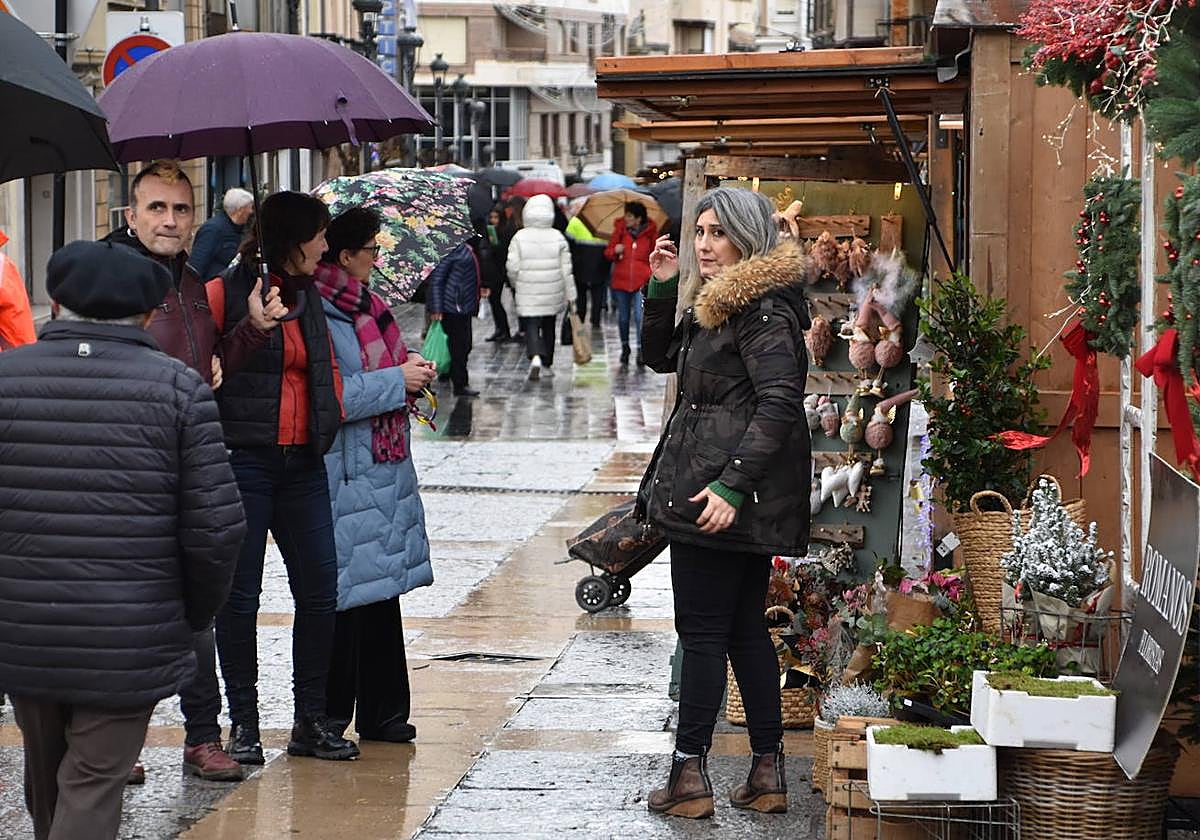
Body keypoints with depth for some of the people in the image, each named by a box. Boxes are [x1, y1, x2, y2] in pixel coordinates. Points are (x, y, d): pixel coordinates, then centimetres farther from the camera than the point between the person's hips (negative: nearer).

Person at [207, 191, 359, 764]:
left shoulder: (308, 297, 15)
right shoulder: (226, 293, -7)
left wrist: (329, 424, 9)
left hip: (302, 463, 6)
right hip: (243, 461, -6)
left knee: (319, 591, 3)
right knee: (240, 594, 0)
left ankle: (311, 721, 13)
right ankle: (243, 722, 9)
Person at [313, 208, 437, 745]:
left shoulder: (363, 303, 15)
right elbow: (330, 398, -23)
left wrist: (410, 372, 8)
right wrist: (397, 380, -15)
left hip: (383, 467, 9)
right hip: (342, 477, -9)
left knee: (382, 589, 12)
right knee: (343, 596, -4)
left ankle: (382, 712, 20)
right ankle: (327, 717, 6)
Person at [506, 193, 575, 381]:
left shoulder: (519, 237, -8)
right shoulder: (557, 237, -3)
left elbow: (512, 268, -7)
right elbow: (566, 269, -1)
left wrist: (517, 285, 12)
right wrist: (570, 294, 6)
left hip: (527, 294, -2)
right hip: (552, 294, 2)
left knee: (531, 325, -3)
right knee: (548, 326, 18)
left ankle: (535, 356, -28)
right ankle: (547, 363, 29)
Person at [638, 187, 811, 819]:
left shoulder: (762, 310, -14)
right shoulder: (719, 304, 16)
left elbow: (779, 402, -22)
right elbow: (660, 356, 29)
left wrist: (731, 485, -27)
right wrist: (662, 289, 13)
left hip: (722, 497, -10)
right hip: (742, 498, 10)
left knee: (702, 630, -4)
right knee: (745, 629, 12)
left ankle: (689, 776, 1)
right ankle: (768, 772, 16)